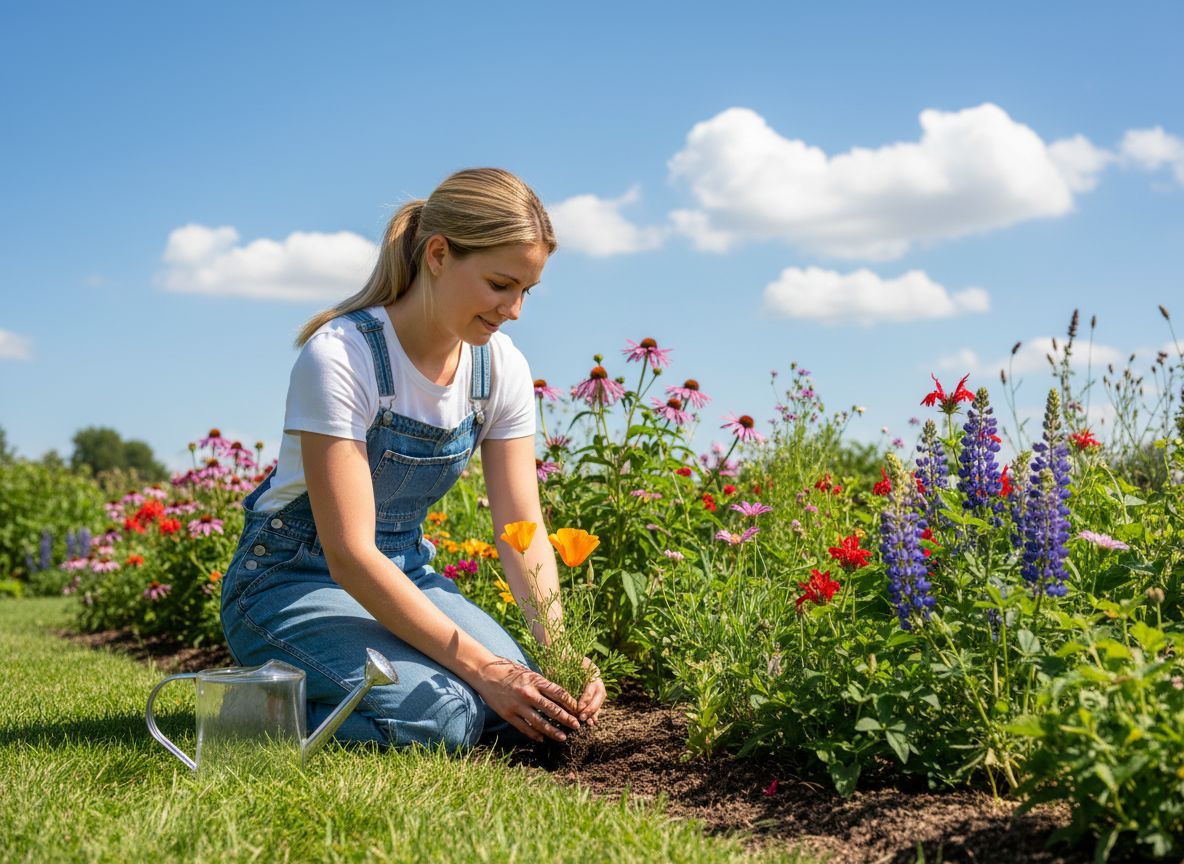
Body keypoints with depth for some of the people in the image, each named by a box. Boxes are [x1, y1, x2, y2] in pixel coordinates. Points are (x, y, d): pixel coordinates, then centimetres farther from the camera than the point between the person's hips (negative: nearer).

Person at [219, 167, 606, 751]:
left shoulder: (500, 367, -5)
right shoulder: (342, 357, -25)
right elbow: (349, 554, -28)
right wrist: (481, 667, -33)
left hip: (405, 575, 7)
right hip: (295, 582, -6)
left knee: (528, 704, -18)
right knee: (439, 715, -30)